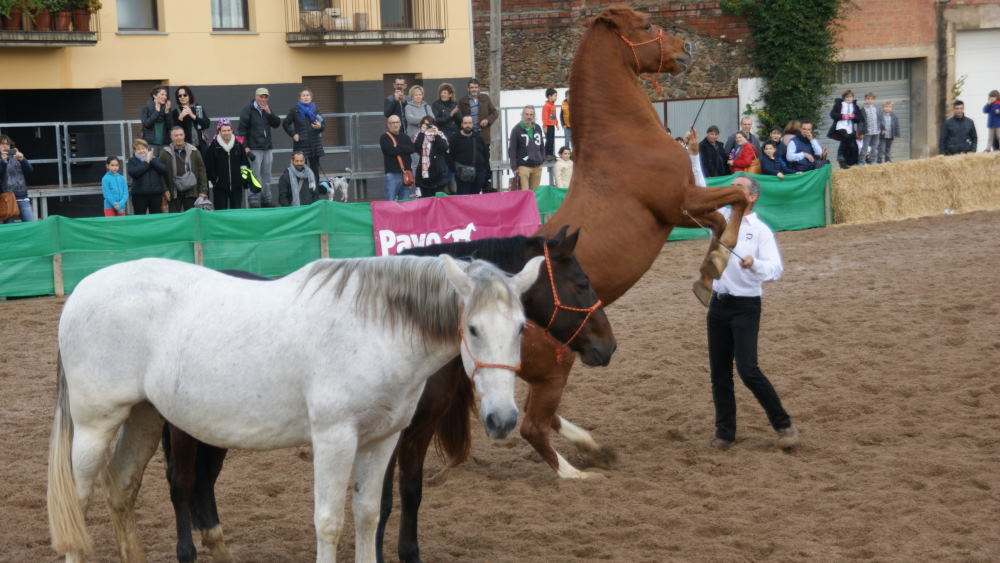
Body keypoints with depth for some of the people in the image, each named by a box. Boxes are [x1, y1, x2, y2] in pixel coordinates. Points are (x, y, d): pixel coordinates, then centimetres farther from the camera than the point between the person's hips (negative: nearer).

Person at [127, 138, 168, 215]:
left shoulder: (155, 160, 14)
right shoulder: (132, 161, 7)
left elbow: (164, 170, -2)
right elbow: (133, 173, -13)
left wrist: (151, 160, -7)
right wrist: (146, 162, -8)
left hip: (156, 194, 2)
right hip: (139, 194, -2)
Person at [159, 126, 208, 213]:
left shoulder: (193, 151, 5)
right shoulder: (165, 153, 2)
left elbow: (201, 170, 6)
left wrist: (203, 191, 1)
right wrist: (165, 190, -3)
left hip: (191, 192, 1)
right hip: (174, 193, -1)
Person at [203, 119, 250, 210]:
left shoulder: (239, 145, 5)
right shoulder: (213, 146, -5)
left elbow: (245, 162, 13)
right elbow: (208, 167, -3)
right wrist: (214, 180, -7)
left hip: (236, 186, 2)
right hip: (220, 187, -2)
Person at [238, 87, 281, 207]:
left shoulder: (267, 110, 12)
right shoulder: (248, 110, -6)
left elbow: (277, 123, 6)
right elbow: (242, 128, -9)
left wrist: (269, 113, -10)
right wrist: (245, 146, -15)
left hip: (267, 148, 6)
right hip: (254, 148, -6)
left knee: (266, 175, 11)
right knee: (255, 176, -7)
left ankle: (266, 199, 18)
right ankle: (253, 200, -3)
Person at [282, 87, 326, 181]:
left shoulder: (315, 109, 9)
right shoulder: (295, 110, 1)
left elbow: (324, 124, 11)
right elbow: (285, 124, 6)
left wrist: (320, 126, -11)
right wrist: (293, 134, -4)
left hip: (315, 143, 3)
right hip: (301, 144, -3)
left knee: (315, 169, 3)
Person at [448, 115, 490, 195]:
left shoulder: (478, 138, 17)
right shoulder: (454, 139, 4)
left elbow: (486, 155, 19)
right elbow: (450, 156, -1)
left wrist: (487, 172, 11)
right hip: (463, 176, -4)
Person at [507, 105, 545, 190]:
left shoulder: (537, 128, 11)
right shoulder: (516, 130, -5)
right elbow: (511, 150, -6)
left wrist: (543, 158, 13)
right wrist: (514, 167, -10)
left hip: (537, 166, 5)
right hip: (523, 166, -5)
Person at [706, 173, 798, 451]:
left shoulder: (760, 230, -7)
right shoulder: (720, 217, 7)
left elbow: (775, 269, -16)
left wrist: (754, 264, -36)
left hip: (745, 306, -5)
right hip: (718, 303, 5)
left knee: (748, 370, -14)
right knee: (719, 372, 8)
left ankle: (783, 424, -1)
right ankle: (725, 431, 18)